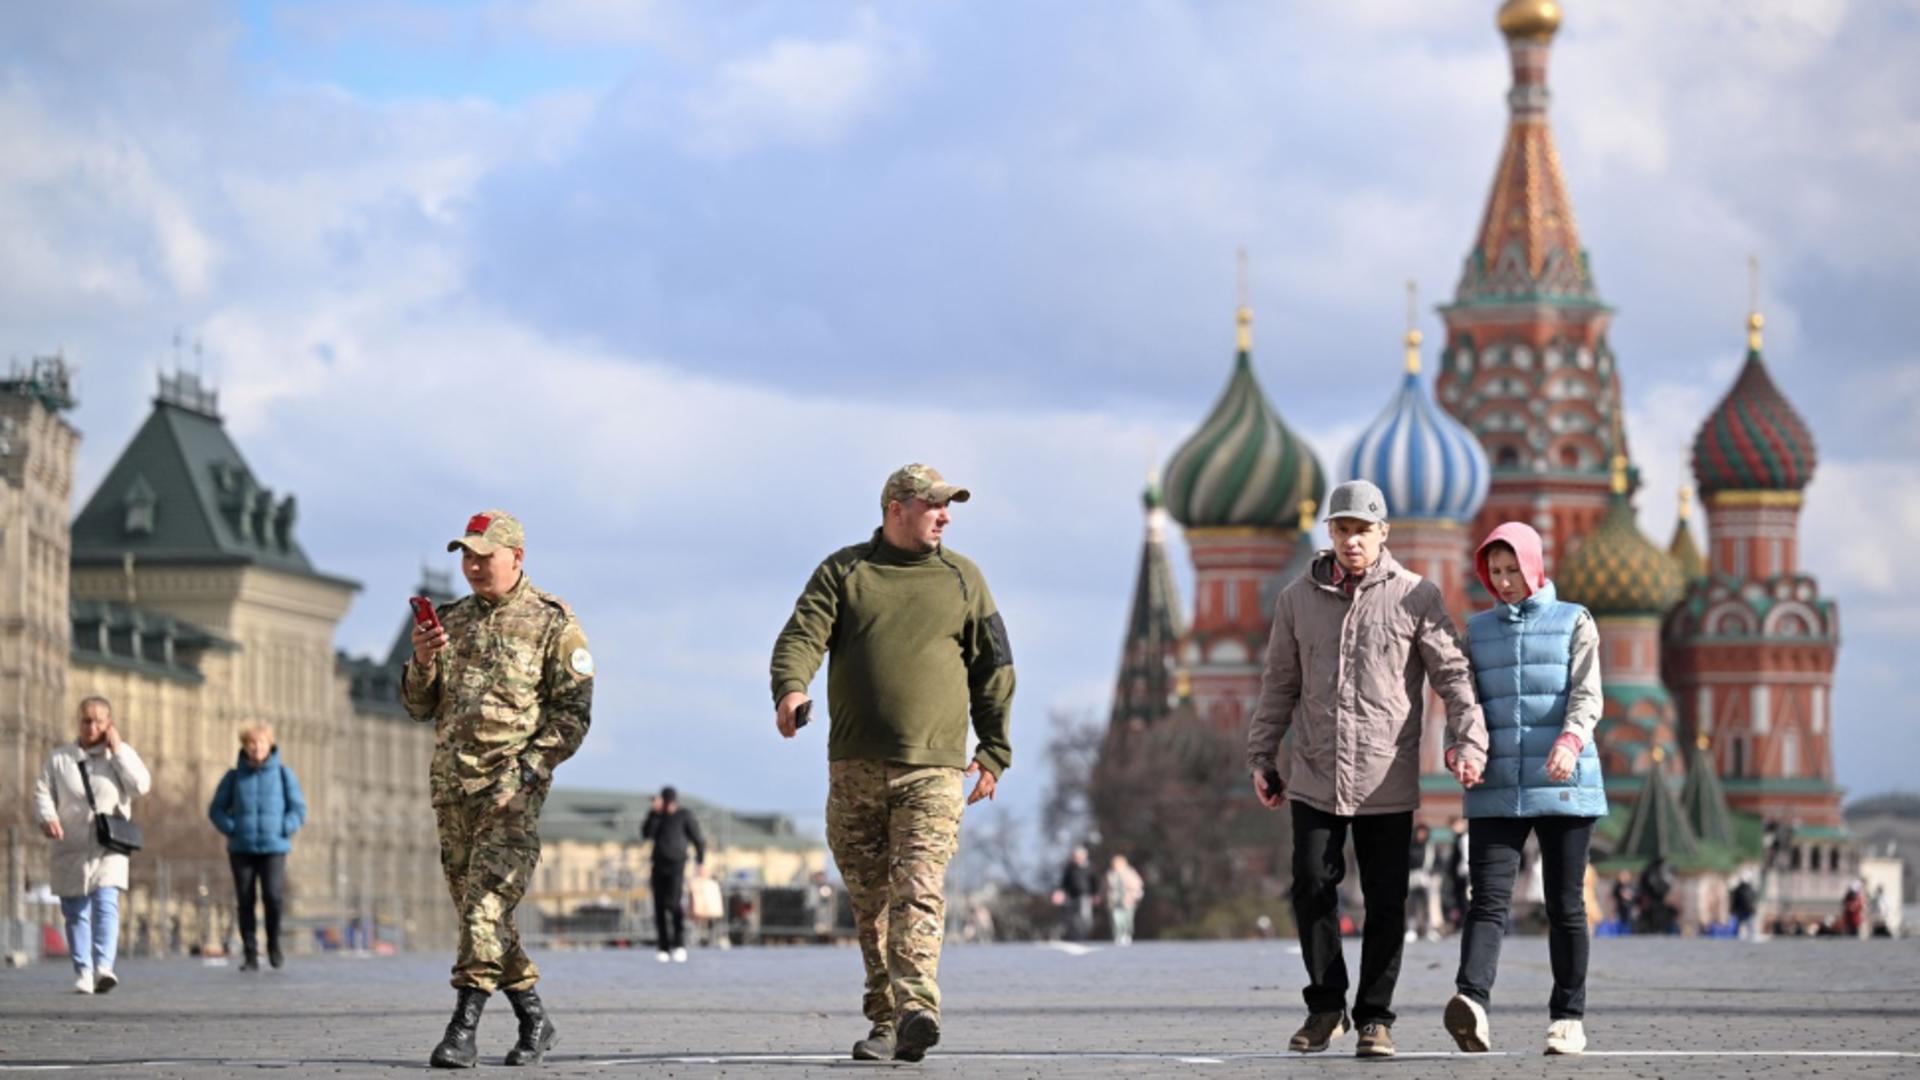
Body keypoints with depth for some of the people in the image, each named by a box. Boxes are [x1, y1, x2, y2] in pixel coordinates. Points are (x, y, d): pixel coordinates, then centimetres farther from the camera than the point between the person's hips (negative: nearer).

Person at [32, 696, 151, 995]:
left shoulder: (121, 754, 9)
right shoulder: (59, 757, 9)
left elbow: (141, 786, -4)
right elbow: (42, 792, 3)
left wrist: (117, 752, -6)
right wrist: (47, 817, -17)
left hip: (108, 848, -2)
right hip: (71, 848, 2)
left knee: (106, 903, -18)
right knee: (75, 911, 2)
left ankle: (103, 967, -29)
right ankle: (83, 973, 9)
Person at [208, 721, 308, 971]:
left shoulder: (283, 774, 7)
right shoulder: (234, 777, 9)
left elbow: (298, 809, 9)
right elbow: (216, 809, 13)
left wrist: (284, 829, -6)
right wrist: (231, 829, -3)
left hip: (273, 848, -2)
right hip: (241, 849, 2)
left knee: (272, 896, -17)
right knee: (245, 901, -3)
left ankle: (274, 945, 6)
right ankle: (250, 954, 4)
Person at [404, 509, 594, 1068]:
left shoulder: (552, 622, 0)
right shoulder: (452, 620, 16)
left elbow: (574, 712, -3)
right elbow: (418, 706, 17)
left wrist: (528, 767, -14)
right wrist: (423, 661, -3)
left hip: (512, 786, -6)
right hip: (451, 785, 6)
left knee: (486, 901, -17)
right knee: (474, 906, 8)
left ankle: (463, 1028, -21)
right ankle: (533, 1018, 19)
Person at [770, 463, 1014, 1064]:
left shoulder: (962, 580, 13)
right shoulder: (843, 571, 10)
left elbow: (993, 669, 16)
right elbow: (802, 634, -3)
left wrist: (994, 752, 11)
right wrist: (790, 688, -24)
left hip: (932, 770, -1)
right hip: (855, 767, 1)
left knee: (918, 890, -17)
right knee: (870, 900, 5)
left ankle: (916, 1012, -30)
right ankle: (884, 1019, 13)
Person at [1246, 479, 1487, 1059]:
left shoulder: (1415, 597, -1)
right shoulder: (1298, 598, 7)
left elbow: (1453, 675, -3)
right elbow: (1279, 685, 14)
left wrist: (1469, 742, -16)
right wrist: (1261, 757, 10)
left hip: (1387, 784, -2)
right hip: (1315, 777, 2)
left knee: (1386, 902, 1)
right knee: (1312, 887, -5)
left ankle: (1374, 1018, 10)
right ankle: (1326, 1006, 11)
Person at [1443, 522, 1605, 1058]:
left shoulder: (1574, 623, 7)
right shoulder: (1477, 630, 15)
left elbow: (1586, 696, -4)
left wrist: (1570, 741, -25)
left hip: (1562, 787, -1)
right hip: (1496, 790, 1)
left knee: (1564, 904, 3)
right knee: (1489, 898, -14)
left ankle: (1568, 1017, 12)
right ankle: (1472, 1003, -31)